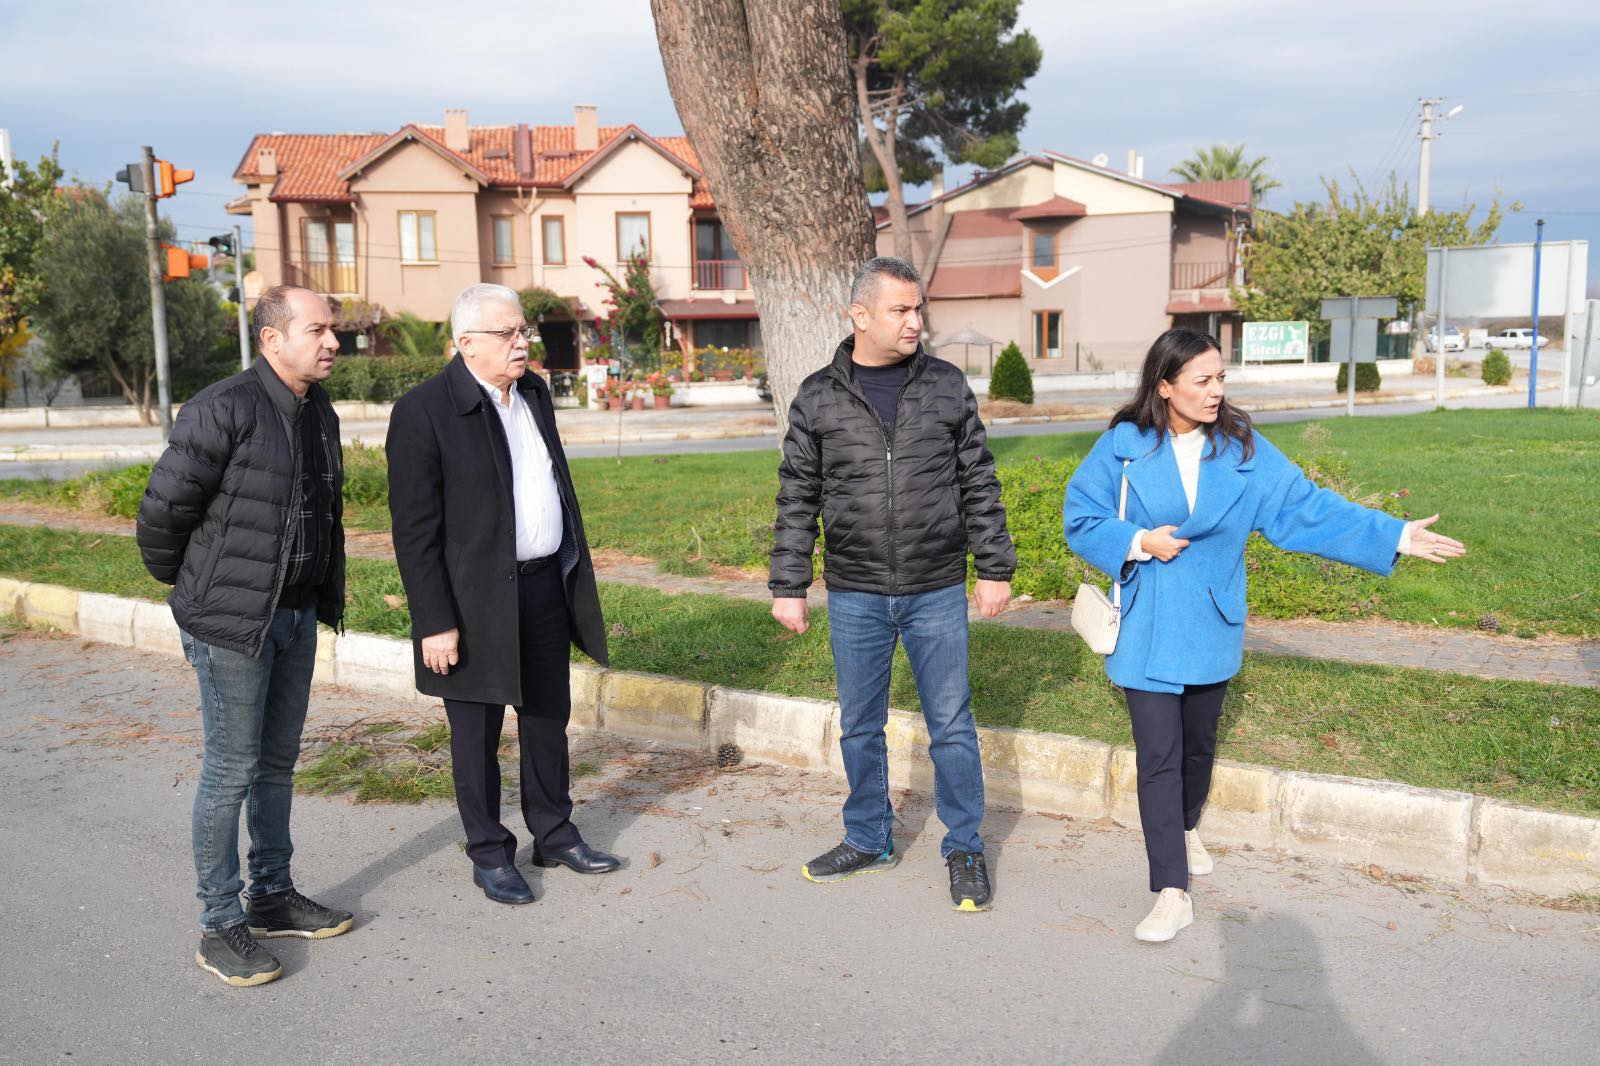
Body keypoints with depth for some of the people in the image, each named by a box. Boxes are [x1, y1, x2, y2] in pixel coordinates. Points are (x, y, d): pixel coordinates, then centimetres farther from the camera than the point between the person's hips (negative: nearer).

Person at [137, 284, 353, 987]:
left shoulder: (320, 414, 9)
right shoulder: (223, 410, -17)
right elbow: (162, 510, -14)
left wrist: (326, 598, 15)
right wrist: (190, 589, 0)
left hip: (298, 618, 8)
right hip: (233, 624, -8)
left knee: (277, 762, 17)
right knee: (231, 771, 1)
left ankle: (273, 896, 31)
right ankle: (220, 928, 14)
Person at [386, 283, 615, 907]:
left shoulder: (533, 392, 8)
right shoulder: (423, 411, -15)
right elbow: (414, 531, -15)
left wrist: (575, 570, 16)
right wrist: (435, 623, -17)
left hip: (547, 585, 7)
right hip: (477, 601, -7)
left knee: (549, 717, 17)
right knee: (477, 735, 8)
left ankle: (554, 835, 34)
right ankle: (489, 856, 24)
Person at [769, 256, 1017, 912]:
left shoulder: (947, 386, 1)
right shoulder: (818, 398, 0)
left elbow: (979, 484, 5)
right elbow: (797, 500, 4)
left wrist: (995, 568, 3)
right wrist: (788, 586, 2)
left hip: (938, 592, 0)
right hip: (854, 596, 1)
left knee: (952, 727, 7)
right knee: (860, 727, 13)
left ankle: (964, 848, 24)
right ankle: (868, 839, 32)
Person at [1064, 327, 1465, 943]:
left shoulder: (1242, 449, -3)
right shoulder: (1123, 446, -9)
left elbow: (1305, 508, -3)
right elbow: (1081, 517, -3)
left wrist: (1394, 536, -8)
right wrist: (1138, 542, -18)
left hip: (1210, 628, 3)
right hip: (1146, 631, -3)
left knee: (1198, 743, 20)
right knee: (1158, 754, -6)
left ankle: (1186, 828, 49)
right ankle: (1171, 893, 0)